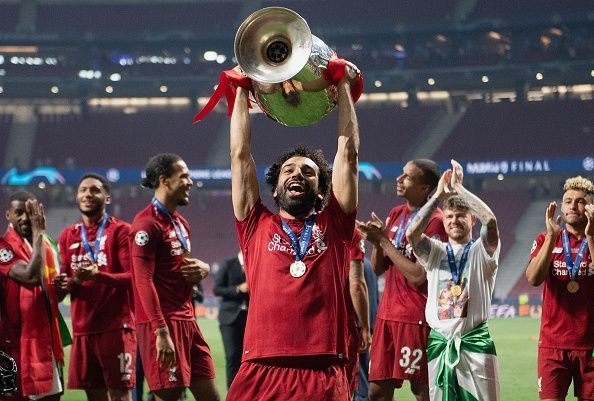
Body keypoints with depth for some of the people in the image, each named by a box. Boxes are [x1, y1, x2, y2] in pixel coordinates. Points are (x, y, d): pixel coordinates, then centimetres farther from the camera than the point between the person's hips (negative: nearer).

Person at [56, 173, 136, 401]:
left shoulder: (120, 231, -1)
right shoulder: (68, 236, 15)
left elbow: (134, 277, -9)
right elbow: (64, 281, 16)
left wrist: (98, 276, -23)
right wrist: (73, 282, -8)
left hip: (116, 326, -5)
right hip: (82, 328, 5)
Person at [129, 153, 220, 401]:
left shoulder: (181, 223, 17)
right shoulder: (147, 224, -11)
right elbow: (144, 281, -17)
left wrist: (203, 268, 5)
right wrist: (161, 332, -24)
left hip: (187, 320, 9)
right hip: (163, 323, -9)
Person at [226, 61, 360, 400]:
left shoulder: (333, 225, 15)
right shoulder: (257, 226, 16)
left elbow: (347, 153, 15)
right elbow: (240, 154, 17)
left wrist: (343, 85, 21)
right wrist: (242, 90, 23)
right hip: (262, 373, 0)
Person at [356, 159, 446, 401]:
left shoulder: (434, 222, -12)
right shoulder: (396, 214, 12)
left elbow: (418, 276, -18)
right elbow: (378, 269, 15)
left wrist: (385, 241, -13)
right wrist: (377, 241, -5)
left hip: (416, 316, -8)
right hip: (387, 313, 8)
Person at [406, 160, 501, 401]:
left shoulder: (482, 251, 5)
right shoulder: (435, 252, 12)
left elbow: (490, 221, -16)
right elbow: (412, 234, -8)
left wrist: (459, 188, -11)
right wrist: (439, 195, -8)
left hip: (475, 341, -2)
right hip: (440, 342, 2)